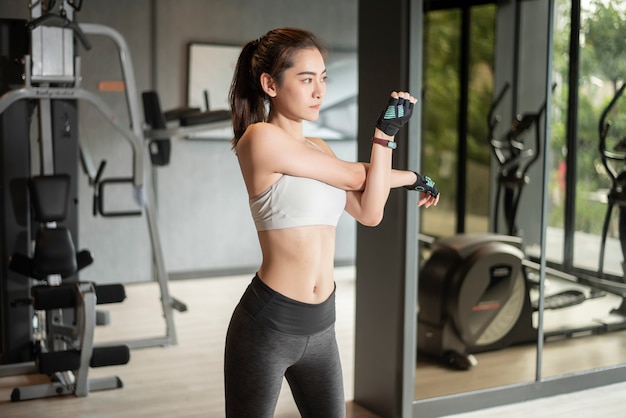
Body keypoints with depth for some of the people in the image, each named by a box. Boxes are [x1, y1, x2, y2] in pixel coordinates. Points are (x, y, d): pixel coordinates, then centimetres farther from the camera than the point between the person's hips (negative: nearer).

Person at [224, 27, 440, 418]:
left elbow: (369, 213, 1)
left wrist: (386, 132, -3)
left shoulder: (318, 148, 12)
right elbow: (353, 177, -9)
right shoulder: (260, 137, -13)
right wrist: (413, 175, 8)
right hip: (268, 323, -7)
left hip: (320, 325, 8)